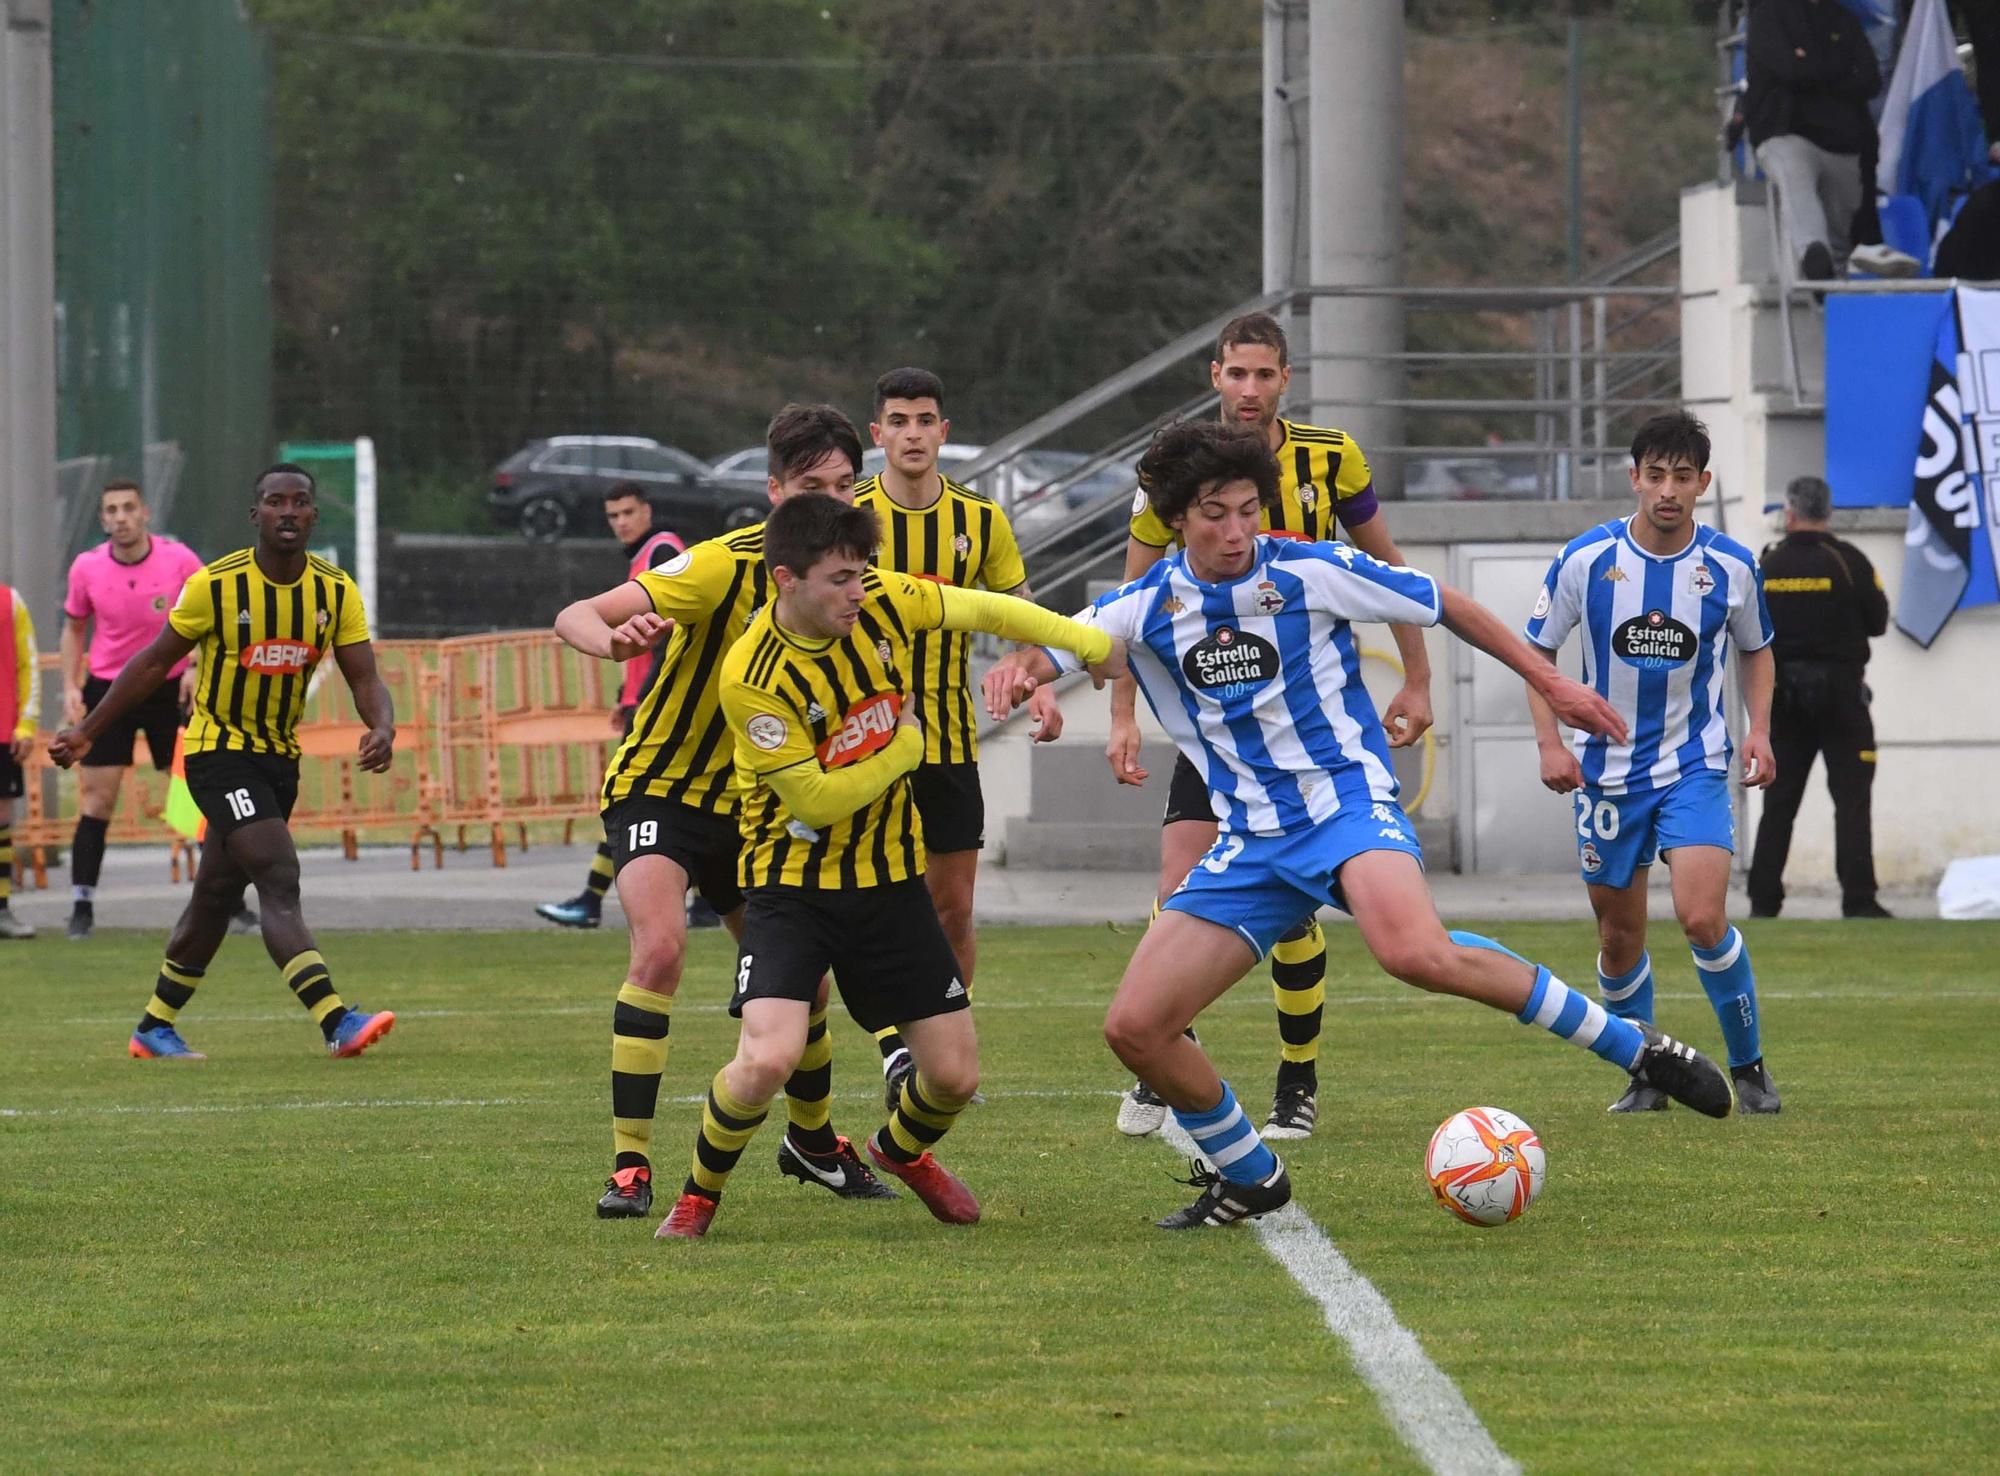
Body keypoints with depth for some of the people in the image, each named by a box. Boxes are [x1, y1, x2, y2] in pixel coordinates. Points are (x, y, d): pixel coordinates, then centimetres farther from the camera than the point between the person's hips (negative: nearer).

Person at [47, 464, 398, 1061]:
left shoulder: (336, 592, -3)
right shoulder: (215, 585, -14)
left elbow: (365, 679, -5)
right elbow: (155, 662, -2)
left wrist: (382, 728, -28)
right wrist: (87, 732, 0)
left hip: (279, 757, 6)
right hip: (219, 750, -6)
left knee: (216, 896, 14)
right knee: (280, 878, -21)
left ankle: (154, 1028, 28)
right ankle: (337, 1022, -30)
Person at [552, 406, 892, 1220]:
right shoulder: (726, 566, -23)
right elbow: (574, 617, -30)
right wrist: (615, 640, -52)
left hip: (749, 802, 6)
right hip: (657, 786, -6)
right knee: (660, 945, -27)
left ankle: (812, 1139, 38)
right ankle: (629, 1165, -23)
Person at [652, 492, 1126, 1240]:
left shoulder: (886, 602, -8)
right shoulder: (754, 678, -24)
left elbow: (983, 610, 10)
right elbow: (815, 801, -19)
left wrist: (1090, 642, 19)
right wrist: (904, 747, -10)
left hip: (890, 877, 5)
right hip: (793, 883, -5)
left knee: (955, 1075, 4)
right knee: (767, 1059, -26)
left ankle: (902, 1150, 40)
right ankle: (699, 1192, 3)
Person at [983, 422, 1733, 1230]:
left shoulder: (1312, 572, -6)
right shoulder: (1144, 609, 1)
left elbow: (1443, 606, 6)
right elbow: (1043, 653, -2)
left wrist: (1552, 684, 10)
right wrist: (1017, 671, -28)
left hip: (1348, 801, -5)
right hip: (1249, 844, 5)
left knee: (1417, 953, -37)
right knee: (1135, 1028, -8)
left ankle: (1634, 1048, -24)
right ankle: (1247, 1178, 17)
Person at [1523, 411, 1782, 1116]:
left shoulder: (1731, 567, -5)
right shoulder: (1587, 558, -8)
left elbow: (1755, 650, 14)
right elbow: (1538, 648, 4)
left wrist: (1759, 728, -1)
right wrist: (1549, 742, -7)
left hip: (1695, 766, -1)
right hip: (1608, 768, 1)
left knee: (1702, 918, -18)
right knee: (1620, 939, 7)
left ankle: (1748, 1067, 0)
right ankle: (1644, 1075, 28)